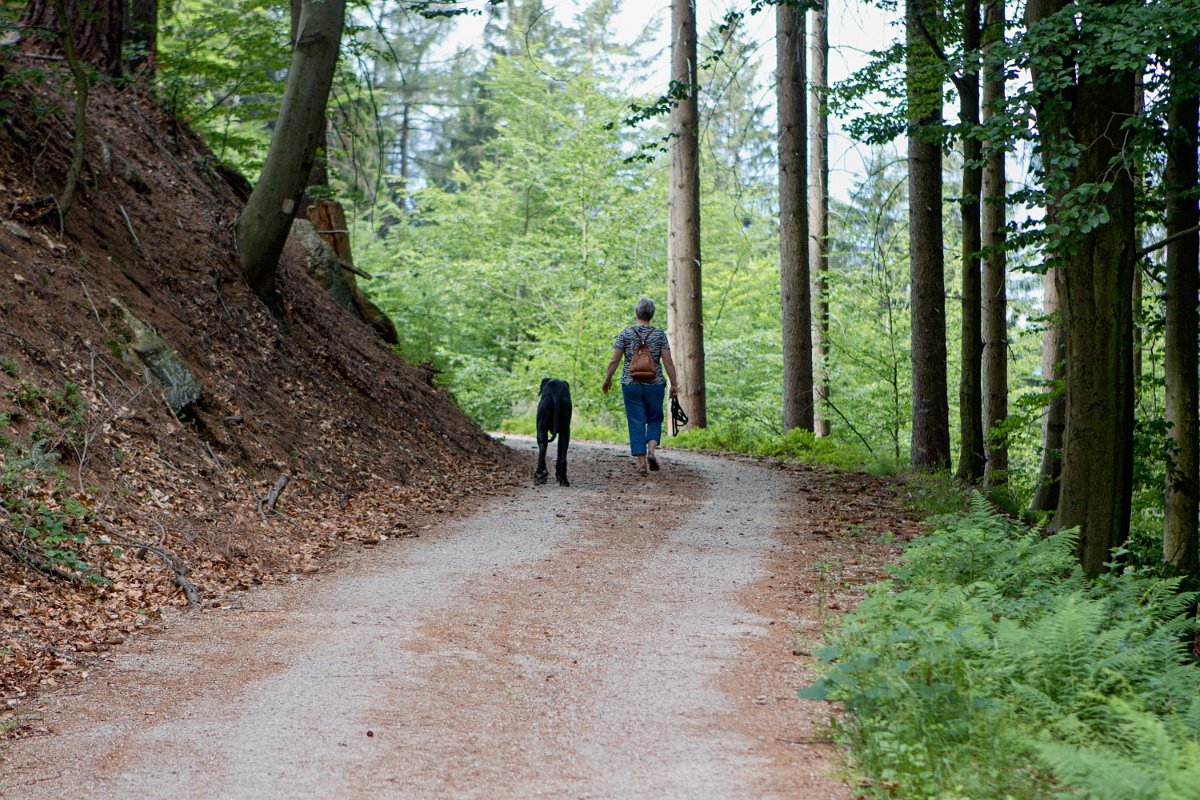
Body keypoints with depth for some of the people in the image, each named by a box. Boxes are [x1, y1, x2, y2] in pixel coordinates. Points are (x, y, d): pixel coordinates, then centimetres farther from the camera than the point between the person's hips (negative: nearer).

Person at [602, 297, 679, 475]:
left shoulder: (626, 333, -3)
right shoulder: (659, 334, -2)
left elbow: (614, 361, -2)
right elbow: (668, 362, -4)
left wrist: (607, 380, 11)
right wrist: (674, 384, 4)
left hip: (631, 385, 0)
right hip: (655, 385, 0)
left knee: (636, 422, 5)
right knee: (655, 419, 16)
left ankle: (641, 462, 1)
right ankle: (651, 451, -5)